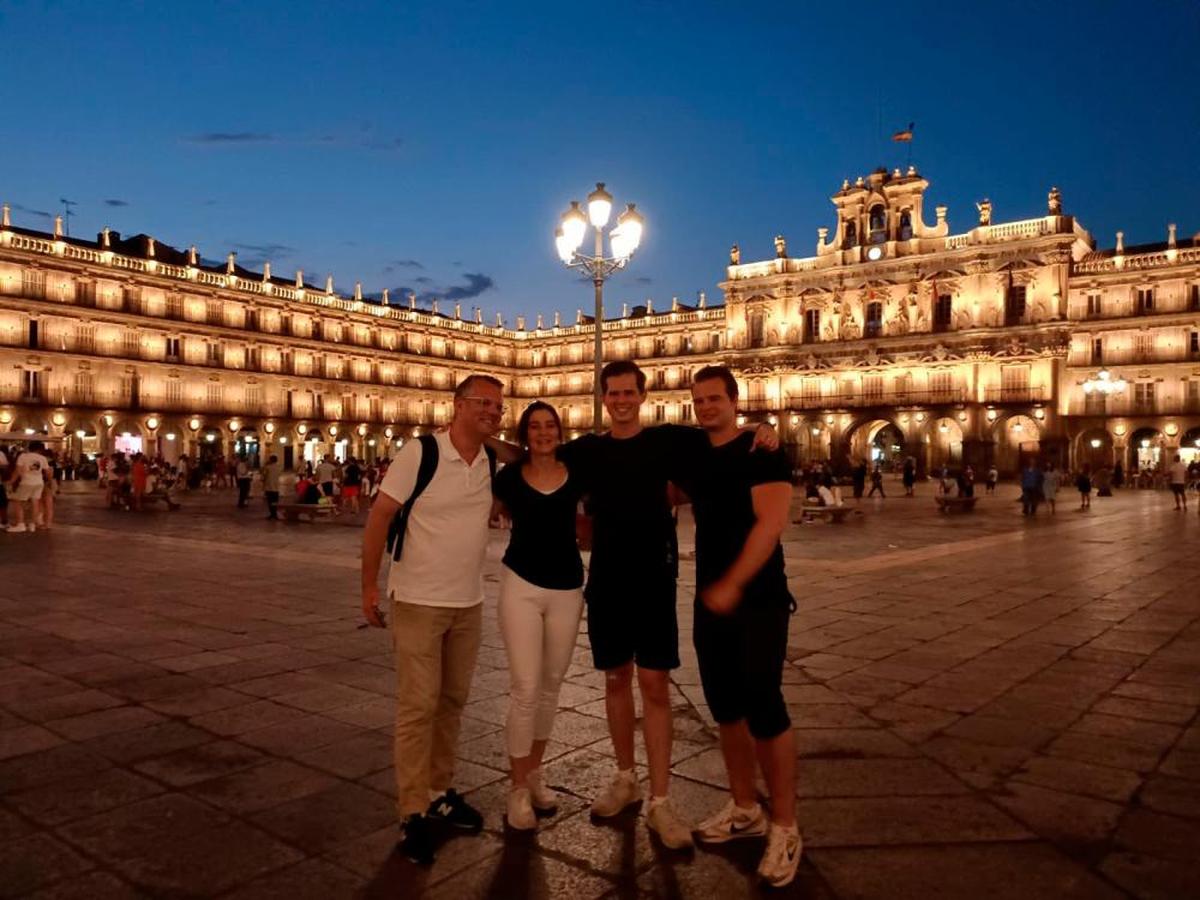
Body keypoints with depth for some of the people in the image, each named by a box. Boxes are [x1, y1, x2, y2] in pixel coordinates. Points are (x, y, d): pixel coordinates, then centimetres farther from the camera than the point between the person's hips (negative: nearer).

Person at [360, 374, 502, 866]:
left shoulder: (495, 462, 1)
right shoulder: (420, 453, -16)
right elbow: (379, 516, -13)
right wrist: (369, 586, -12)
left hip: (469, 603, 6)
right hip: (418, 601, -6)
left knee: (453, 700, 16)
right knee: (417, 706, -1)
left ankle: (441, 792, 32)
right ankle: (413, 812, 12)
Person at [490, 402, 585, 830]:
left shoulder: (576, 474, -1)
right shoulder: (509, 476, -2)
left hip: (568, 588, 2)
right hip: (521, 585, -2)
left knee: (551, 685, 14)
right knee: (525, 688, -7)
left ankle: (535, 772, 33)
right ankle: (518, 788, 9)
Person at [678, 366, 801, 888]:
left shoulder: (761, 452, -9)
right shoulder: (695, 459, 10)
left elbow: (772, 522, -19)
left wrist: (734, 584, -25)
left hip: (758, 600, -7)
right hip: (711, 601, 7)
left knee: (764, 708, -7)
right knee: (725, 707, 13)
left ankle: (784, 827, 9)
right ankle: (744, 808, 29)